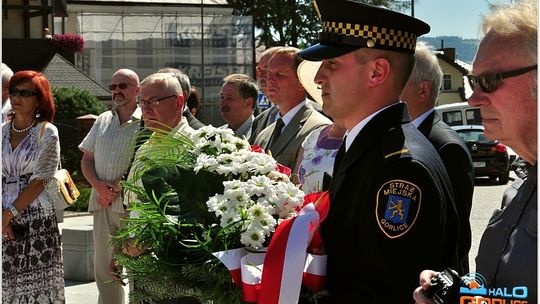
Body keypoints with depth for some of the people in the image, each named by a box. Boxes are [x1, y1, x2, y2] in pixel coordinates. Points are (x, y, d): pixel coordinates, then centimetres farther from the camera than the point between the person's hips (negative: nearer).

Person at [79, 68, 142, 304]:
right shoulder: (103, 120, 16)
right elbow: (86, 159, 15)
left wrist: (116, 188, -13)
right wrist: (99, 186, -3)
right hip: (101, 204, 6)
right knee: (103, 267, 9)